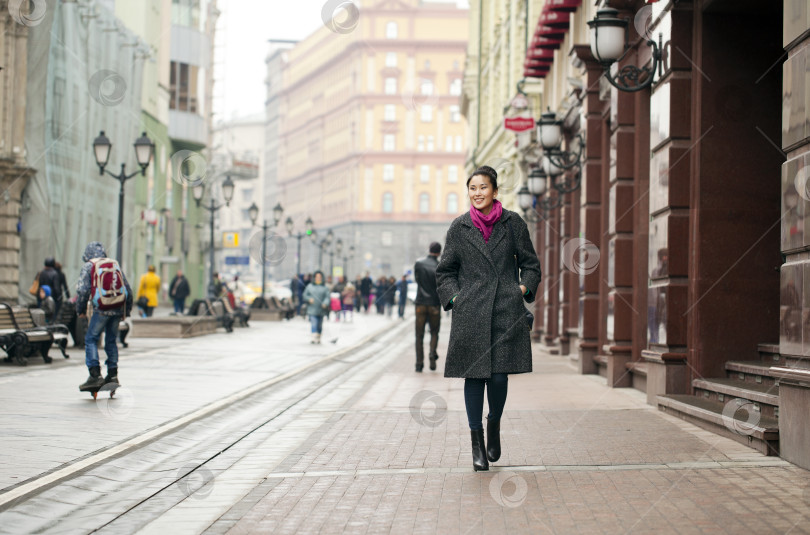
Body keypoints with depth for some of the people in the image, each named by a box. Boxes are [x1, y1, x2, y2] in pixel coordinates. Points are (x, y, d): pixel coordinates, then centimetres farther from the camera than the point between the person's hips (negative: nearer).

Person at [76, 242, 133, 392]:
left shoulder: (88, 266, 3)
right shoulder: (115, 264, 16)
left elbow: (82, 290, -7)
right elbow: (128, 289, 15)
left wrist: (81, 310, 5)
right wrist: (126, 310, 22)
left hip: (101, 310, -5)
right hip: (118, 309, 5)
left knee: (91, 339, 1)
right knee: (111, 340, 16)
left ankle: (95, 375, -10)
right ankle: (113, 374, 15)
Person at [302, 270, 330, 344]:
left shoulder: (325, 287, 5)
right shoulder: (310, 286, 8)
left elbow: (327, 297, -3)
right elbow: (305, 295, 9)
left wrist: (325, 303, -22)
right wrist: (309, 299, -11)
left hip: (321, 310, 1)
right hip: (312, 309, -1)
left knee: (319, 325, 9)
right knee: (314, 323, -13)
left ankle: (318, 338, 22)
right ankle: (314, 337, -20)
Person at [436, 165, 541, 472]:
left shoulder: (513, 223, 5)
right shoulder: (459, 227, 6)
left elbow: (531, 264, 14)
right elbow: (445, 271, 14)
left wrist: (523, 289, 1)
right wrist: (453, 297, 1)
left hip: (506, 311, 0)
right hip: (470, 313, 0)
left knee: (499, 375, -5)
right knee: (474, 375, 0)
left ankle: (494, 425, 23)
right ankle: (476, 441, 11)